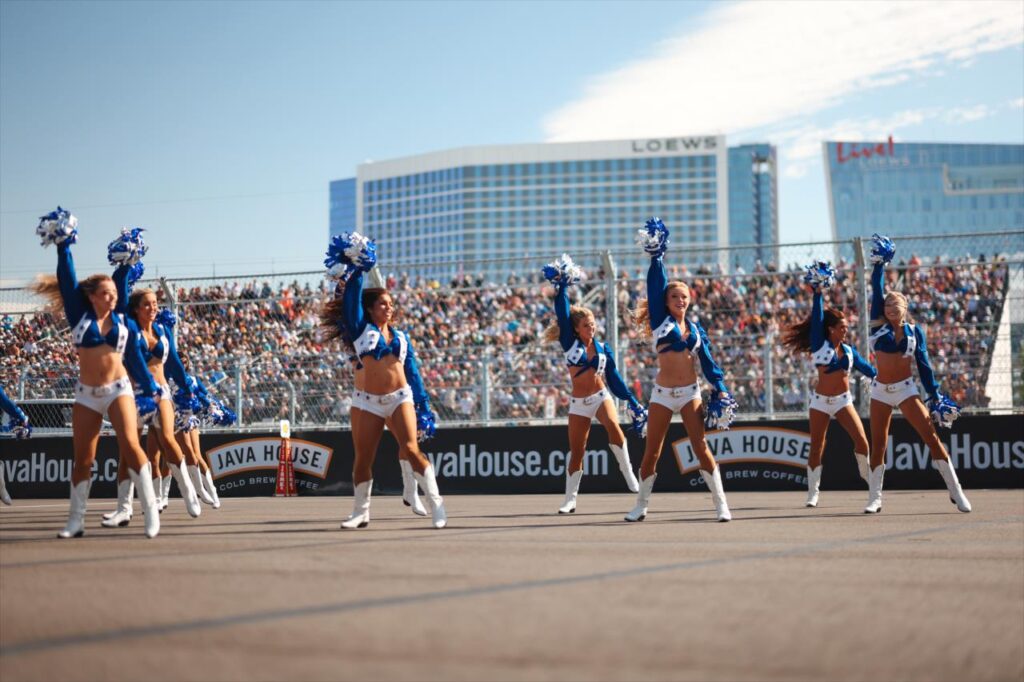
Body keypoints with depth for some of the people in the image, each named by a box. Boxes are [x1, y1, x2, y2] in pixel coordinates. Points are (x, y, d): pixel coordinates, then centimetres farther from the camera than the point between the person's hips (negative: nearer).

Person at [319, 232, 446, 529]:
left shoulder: (401, 337, 13)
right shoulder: (360, 329, 5)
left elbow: (413, 372, 14)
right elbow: (351, 298, -5)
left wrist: (424, 407, 10)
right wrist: (355, 271, -3)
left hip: (400, 398, 1)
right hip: (367, 402, -1)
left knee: (411, 450, -15)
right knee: (363, 459, 3)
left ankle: (436, 504, -14)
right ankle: (361, 512, 18)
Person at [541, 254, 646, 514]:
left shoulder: (603, 349, 4)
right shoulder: (570, 343, -1)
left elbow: (614, 377, 8)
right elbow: (562, 314, -9)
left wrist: (632, 402, 5)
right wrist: (561, 288, -14)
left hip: (601, 396, 0)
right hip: (578, 402, 0)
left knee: (614, 427, -31)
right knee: (576, 451, 2)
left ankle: (628, 473, -19)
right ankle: (570, 499, 13)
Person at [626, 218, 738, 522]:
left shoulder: (696, 329, 8)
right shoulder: (661, 321, 1)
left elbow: (708, 361, 8)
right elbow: (655, 287, -5)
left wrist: (720, 390, 0)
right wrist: (656, 257, -6)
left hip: (690, 393, 1)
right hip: (663, 394, -1)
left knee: (701, 447, -6)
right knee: (651, 452, 4)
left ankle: (720, 502, -3)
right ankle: (641, 505, 17)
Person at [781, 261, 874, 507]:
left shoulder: (849, 351, 8)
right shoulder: (820, 345, -4)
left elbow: (867, 368, 15)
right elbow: (817, 318, -12)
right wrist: (818, 293, -17)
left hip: (843, 400, 3)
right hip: (821, 401, -3)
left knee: (861, 440, -12)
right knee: (816, 448, 2)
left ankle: (870, 479, 6)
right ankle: (813, 492, 10)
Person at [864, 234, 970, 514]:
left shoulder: (915, 331, 1)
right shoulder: (879, 325, 2)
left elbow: (924, 365, 1)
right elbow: (876, 290, -3)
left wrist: (934, 396, -3)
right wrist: (879, 263, -8)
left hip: (906, 389, -2)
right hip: (880, 391, 2)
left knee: (931, 437, -9)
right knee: (878, 445, 3)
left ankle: (956, 492, -4)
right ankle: (874, 498, 12)